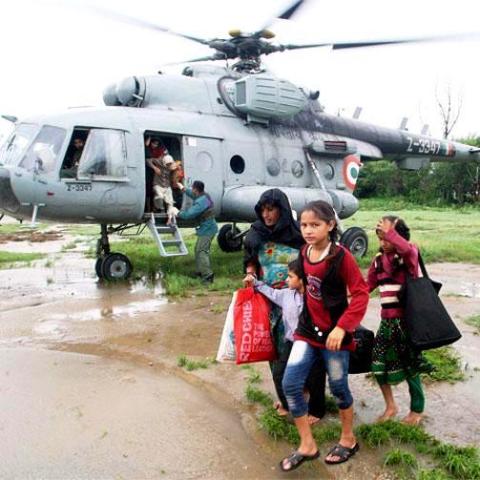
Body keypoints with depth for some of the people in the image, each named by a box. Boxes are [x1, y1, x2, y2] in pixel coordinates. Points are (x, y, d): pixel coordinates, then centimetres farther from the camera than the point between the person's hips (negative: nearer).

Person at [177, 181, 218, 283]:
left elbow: (188, 214, -26)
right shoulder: (204, 195, 5)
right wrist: (183, 188, 33)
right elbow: (193, 195, 27)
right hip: (208, 227, 10)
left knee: (201, 251, -10)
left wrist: (178, 213, -9)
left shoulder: (200, 202, -26)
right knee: (199, 249, 19)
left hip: (207, 229, -10)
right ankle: (200, 271, 29)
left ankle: (208, 275, -12)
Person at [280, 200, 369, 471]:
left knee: (338, 387, 11)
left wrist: (342, 327, -24)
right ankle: (307, 445, 16)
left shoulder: (341, 256, -18)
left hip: (334, 333, -5)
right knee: (291, 384, -2)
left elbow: (361, 294, -18)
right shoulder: (304, 254, 1)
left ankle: (348, 440, 36)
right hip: (308, 329, 6)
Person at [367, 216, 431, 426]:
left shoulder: (409, 254, -11)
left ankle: (417, 410, 26)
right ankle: (390, 406, 24)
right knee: (378, 363, 5)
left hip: (407, 319, -6)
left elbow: (406, 248, -37)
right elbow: (369, 284, 16)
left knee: (409, 365, 5)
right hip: (387, 320, 6)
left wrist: (390, 231, -29)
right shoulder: (379, 259, 7)